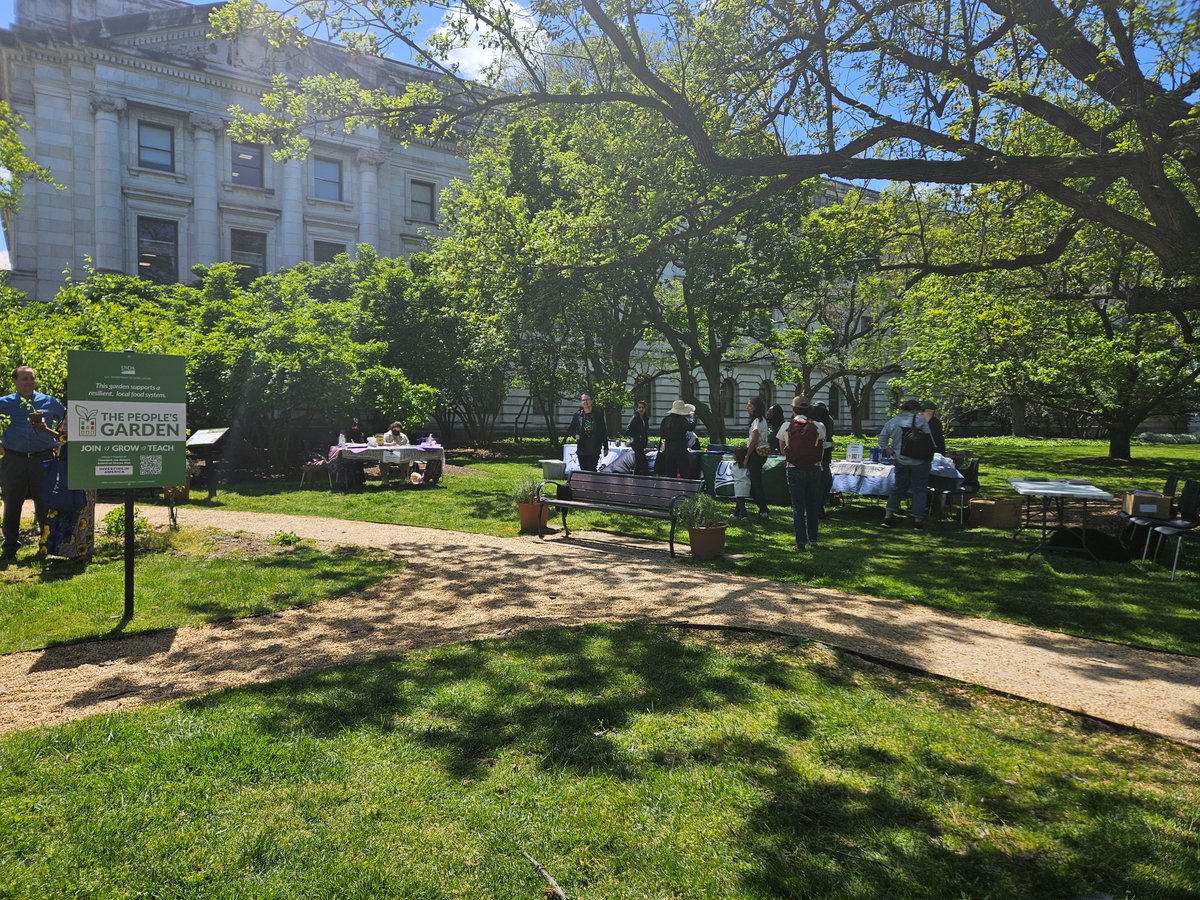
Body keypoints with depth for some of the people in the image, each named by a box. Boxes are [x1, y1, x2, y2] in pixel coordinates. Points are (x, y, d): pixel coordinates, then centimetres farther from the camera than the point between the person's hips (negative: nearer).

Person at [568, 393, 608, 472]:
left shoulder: (598, 414, 4)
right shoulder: (577, 415, 8)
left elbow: (603, 432, 6)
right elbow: (570, 429, 16)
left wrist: (605, 447, 4)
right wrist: (575, 435, -6)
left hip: (594, 450, -3)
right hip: (582, 449, 3)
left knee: (592, 471, -11)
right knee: (583, 471, 8)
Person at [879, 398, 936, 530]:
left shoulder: (891, 422, 4)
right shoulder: (919, 419, -8)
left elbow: (882, 440, 7)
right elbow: (930, 439, -4)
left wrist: (890, 449, 17)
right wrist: (930, 454, 9)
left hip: (901, 461, 4)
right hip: (920, 461, -4)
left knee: (898, 487, 14)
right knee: (919, 489, 5)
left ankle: (888, 516, 9)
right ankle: (918, 520, 7)